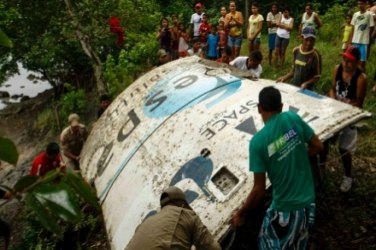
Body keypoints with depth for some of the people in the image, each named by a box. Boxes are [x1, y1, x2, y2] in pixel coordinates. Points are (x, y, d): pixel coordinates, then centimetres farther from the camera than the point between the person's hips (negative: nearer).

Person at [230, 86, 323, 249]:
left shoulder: (258, 141, -20)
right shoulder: (293, 118, -8)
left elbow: (259, 189, -16)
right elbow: (317, 146, 3)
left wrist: (240, 214, -3)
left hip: (285, 209, -5)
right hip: (308, 202, 5)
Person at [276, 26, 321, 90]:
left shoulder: (315, 55, -14)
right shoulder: (296, 51, 2)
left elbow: (317, 77, -9)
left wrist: (306, 83, -23)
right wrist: (285, 77, -1)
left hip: (306, 89, -5)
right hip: (293, 86, 5)